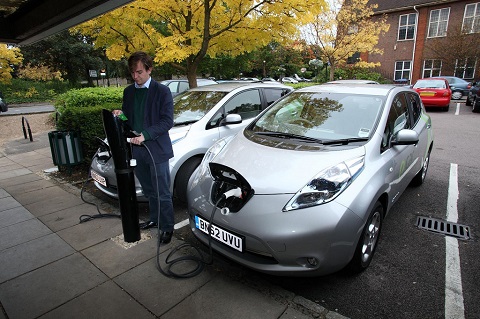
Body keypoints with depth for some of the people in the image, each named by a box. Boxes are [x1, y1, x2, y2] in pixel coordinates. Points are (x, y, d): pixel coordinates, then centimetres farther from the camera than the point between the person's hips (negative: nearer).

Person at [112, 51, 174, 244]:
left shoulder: (162, 91, -7)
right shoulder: (128, 92, 12)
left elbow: (167, 121, -13)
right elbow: (128, 118, 18)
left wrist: (145, 135, -23)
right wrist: (120, 115, -5)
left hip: (156, 150, -6)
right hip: (136, 150, 6)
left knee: (162, 193, 2)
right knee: (150, 191, 20)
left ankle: (167, 228, 17)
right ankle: (154, 219, 38)